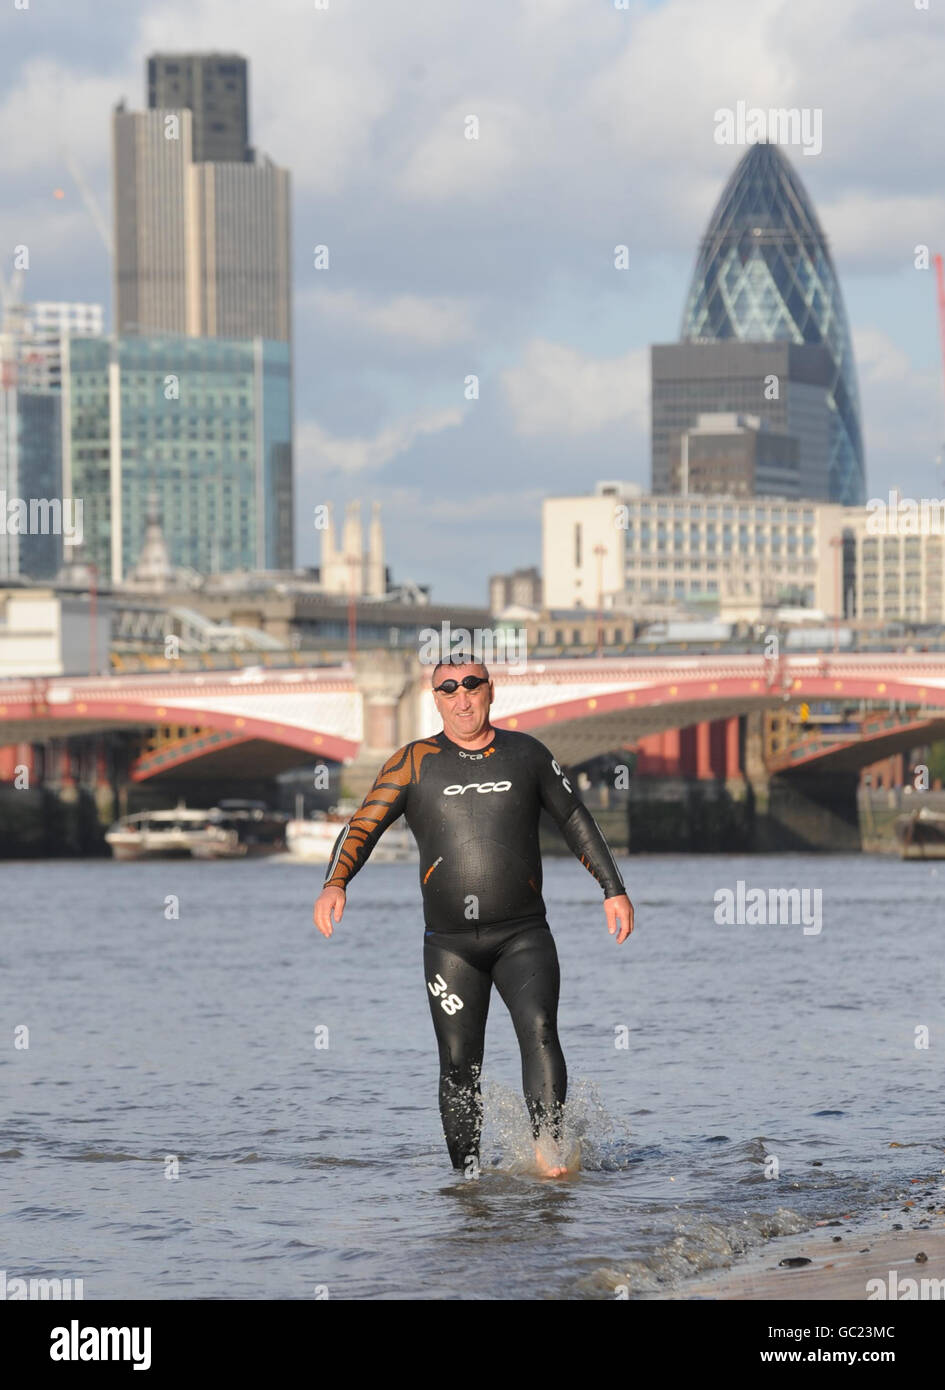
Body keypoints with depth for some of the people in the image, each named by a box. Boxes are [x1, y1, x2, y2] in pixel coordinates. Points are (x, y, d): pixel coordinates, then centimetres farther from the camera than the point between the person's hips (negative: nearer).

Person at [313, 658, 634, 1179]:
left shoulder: (525, 753, 8)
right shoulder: (414, 763, 5)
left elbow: (574, 819, 18)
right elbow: (362, 827, -2)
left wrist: (613, 889, 13)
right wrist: (335, 883, -20)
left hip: (523, 935, 0)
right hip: (450, 941, 0)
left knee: (538, 1028, -24)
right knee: (459, 1065, -2)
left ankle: (549, 1145, -28)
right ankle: (470, 1177, 8)